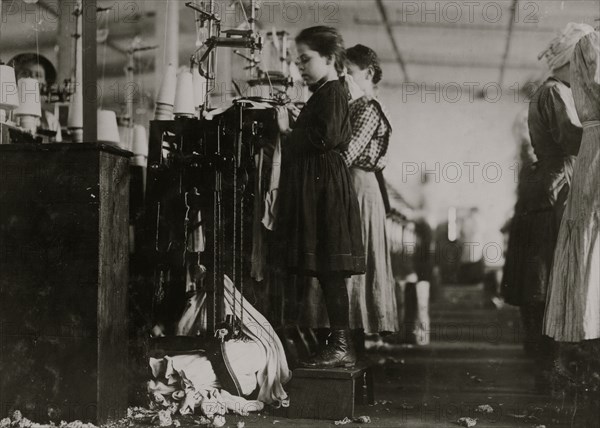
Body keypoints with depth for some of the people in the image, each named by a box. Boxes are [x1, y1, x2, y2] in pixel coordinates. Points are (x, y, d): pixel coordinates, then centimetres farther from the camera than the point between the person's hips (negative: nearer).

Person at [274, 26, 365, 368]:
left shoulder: (332, 92, -10)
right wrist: (290, 129, 10)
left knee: (330, 271, -8)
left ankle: (341, 346, -4)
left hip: (326, 187, -10)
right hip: (317, 188, 10)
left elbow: (325, 138, -21)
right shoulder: (327, 93, 20)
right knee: (327, 272, 10)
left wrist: (289, 133, -10)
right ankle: (341, 344, 14)